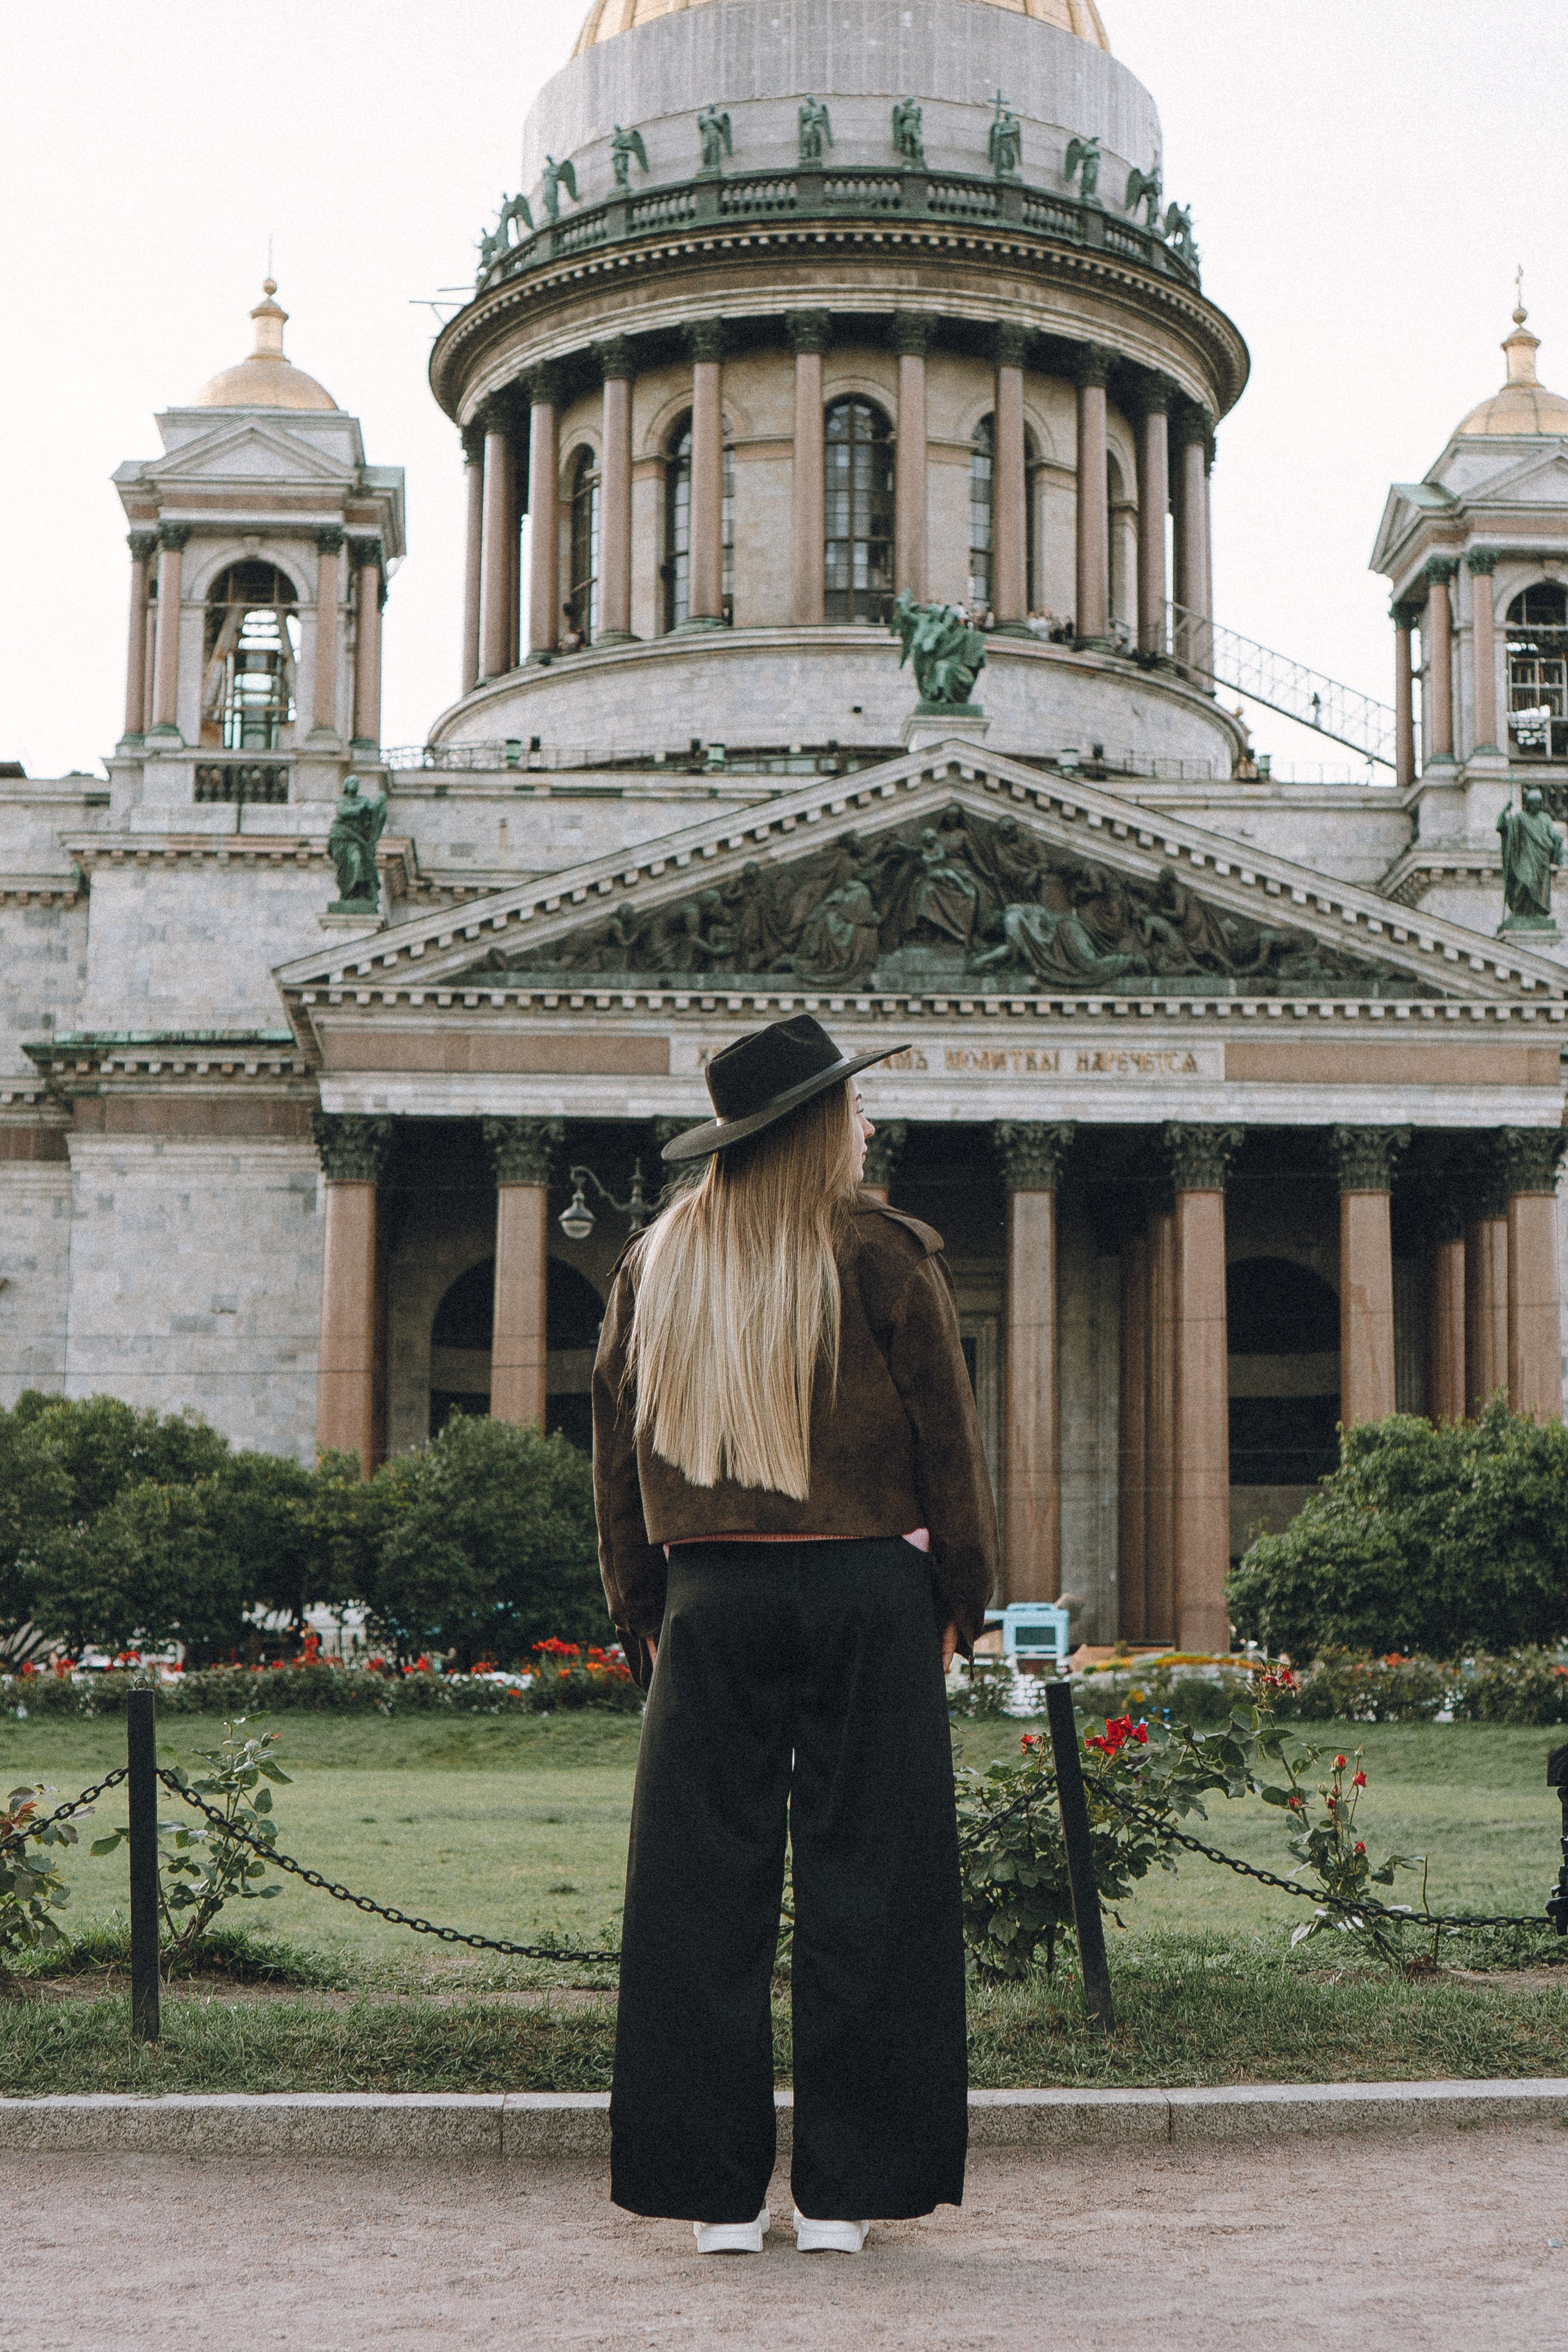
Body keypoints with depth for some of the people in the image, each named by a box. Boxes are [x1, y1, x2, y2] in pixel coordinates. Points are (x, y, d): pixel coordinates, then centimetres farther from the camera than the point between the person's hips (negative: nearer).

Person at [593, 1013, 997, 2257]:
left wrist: (642, 1612, 17)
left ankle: (718, 2194, 8)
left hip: (710, 1597, 3)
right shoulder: (885, 1251, -3)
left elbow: (618, 1446, 11)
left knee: (706, 1885, 6)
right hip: (867, 1594, -3)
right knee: (860, 1880, 3)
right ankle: (843, 2192, 7)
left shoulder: (658, 1261, 8)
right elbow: (947, 1437, -1)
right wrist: (963, 1597, 8)